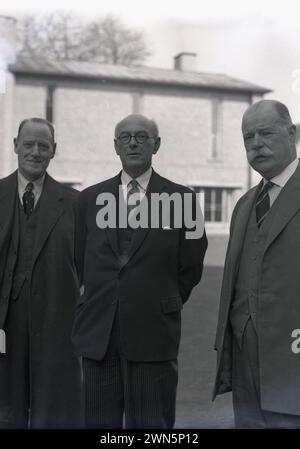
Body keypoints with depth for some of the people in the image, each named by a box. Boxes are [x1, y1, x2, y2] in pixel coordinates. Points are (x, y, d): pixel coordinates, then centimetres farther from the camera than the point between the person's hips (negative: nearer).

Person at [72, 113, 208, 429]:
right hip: (97, 332, 3)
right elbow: (79, 262, 15)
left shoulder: (182, 199, 1)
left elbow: (191, 267, 5)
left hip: (153, 333, -2)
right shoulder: (89, 198, 9)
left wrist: (164, 306, 6)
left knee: (152, 423, 6)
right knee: (99, 421, 11)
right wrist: (94, 304, 10)